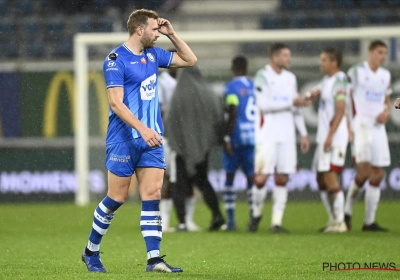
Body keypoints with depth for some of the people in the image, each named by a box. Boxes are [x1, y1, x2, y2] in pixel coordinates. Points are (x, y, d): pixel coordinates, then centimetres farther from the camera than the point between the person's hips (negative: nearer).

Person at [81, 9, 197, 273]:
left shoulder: (153, 54, 11)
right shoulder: (116, 60, -12)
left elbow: (190, 60, 21)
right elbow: (116, 103, -18)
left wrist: (171, 34, 8)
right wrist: (142, 129, -26)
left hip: (151, 139, 6)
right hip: (123, 140, -6)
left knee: (153, 195, -3)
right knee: (117, 197, 0)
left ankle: (154, 259, -7)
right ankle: (91, 251, 18)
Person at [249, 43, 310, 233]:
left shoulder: (290, 78, 14)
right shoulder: (263, 76, -6)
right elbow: (264, 105, -15)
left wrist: (303, 133, 13)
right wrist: (291, 102, -13)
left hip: (286, 136, 5)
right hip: (267, 135, -5)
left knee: (282, 179, 1)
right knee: (262, 177, -8)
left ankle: (277, 222, 3)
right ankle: (256, 214, 13)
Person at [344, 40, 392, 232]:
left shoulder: (385, 75, 14)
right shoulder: (356, 72, -3)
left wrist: (386, 111, 0)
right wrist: (348, 126, -13)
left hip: (378, 128, 6)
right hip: (360, 127, -6)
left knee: (377, 175, 2)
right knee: (364, 171, -17)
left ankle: (369, 221, 6)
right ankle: (347, 212, 3)